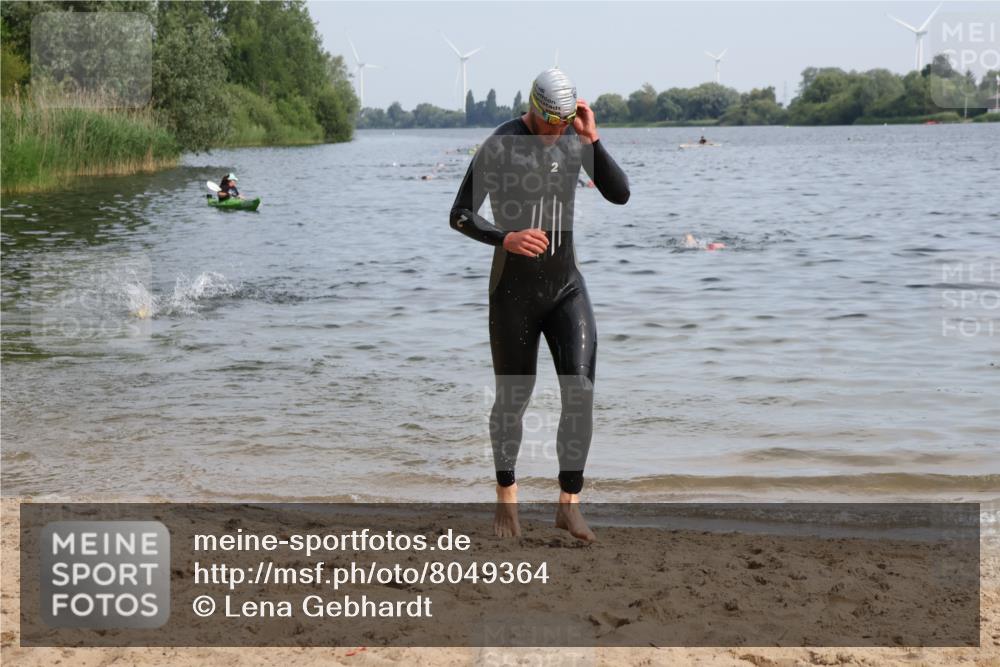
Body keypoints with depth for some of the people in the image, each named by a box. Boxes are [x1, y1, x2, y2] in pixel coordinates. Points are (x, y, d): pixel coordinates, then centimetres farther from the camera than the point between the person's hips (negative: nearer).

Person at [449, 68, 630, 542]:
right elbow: (459, 217, -13)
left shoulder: (576, 140, 0)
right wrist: (505, 238, -30)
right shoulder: (499, 147, -15)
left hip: (566, 288, 3)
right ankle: (506, 495, 33)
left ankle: (569, 505, -5)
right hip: (513, 292, -3)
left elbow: (620, 194, -9)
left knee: (580, 390, -14)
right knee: (513, 399, 9)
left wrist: (593, 140, -21)